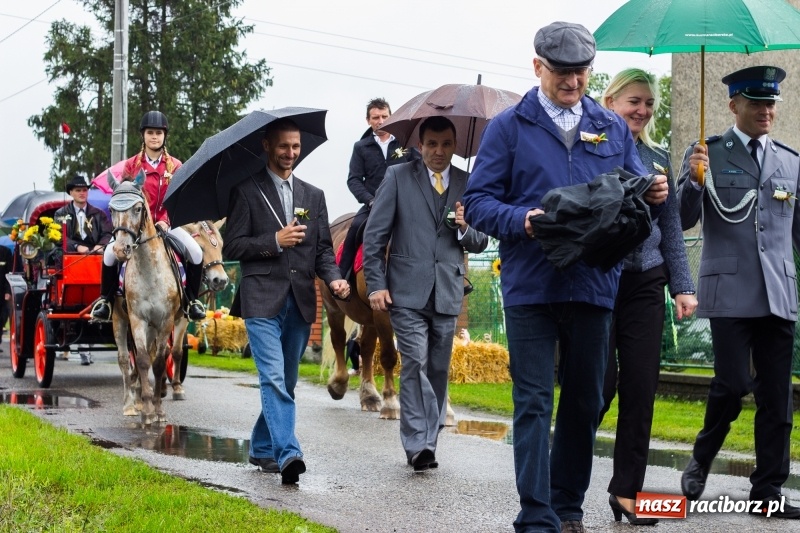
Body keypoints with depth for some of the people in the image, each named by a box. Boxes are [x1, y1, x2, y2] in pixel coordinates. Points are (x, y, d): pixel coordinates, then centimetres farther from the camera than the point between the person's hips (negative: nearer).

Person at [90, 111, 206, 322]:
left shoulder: (175, 166, 3)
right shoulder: (132, 165, 3)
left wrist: (165, 220, -17)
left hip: (166, 224, 1)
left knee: (196, 253, -21)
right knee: (111, 253, -24)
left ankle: (192, 301, -1)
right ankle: (105, 300, -2)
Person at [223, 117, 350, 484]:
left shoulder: (313, 196, 16)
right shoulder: (247, 191, 2)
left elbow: (323, 249, 13)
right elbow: (231, 247, -3)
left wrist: (333, 278, -7)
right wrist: (275, 241, -14)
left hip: (300, 302, 5)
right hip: (263, 300, -5)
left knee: (285, 382, 11)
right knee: (273, 379, -16)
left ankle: (262, 448, 26)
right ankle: (287, 453, -24)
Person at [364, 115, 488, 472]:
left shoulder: (467, 184, 10)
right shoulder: (398, 177, 3)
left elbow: (481, 243, 13)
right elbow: (374, 235, 1)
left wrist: (464, 229, -9)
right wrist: (376, 284, -6)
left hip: (447, 294, 3)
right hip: (407, 292, -3)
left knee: (438, 371, 8)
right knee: (415, 365, -13)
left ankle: (427, 443, 18)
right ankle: (418, 445, -13)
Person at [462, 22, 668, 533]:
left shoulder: (613, 129, 14)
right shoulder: (509, 127, 4)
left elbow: (635, 194, 14)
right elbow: (478, 201, -1)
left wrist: (654, 193, -10)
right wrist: (521, 219, -19)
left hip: (593, 284, 4)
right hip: (530, 285, -3)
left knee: (585, 402, 11)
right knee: (533, 403, -4)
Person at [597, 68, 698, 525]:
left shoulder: (659, 159, 14)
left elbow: (672, 229, 15)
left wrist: (683, 286, 9)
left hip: (646, 283, 4)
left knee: (641, 388, 2)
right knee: (602, 383, -7)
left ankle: (628, 490, 12)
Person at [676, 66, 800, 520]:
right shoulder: (708, 154, 2)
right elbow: (684, 220, -3)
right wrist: (693, 182, -21)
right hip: (730, 292, -4)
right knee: (733, 385, -10)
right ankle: (702, 459, 16)